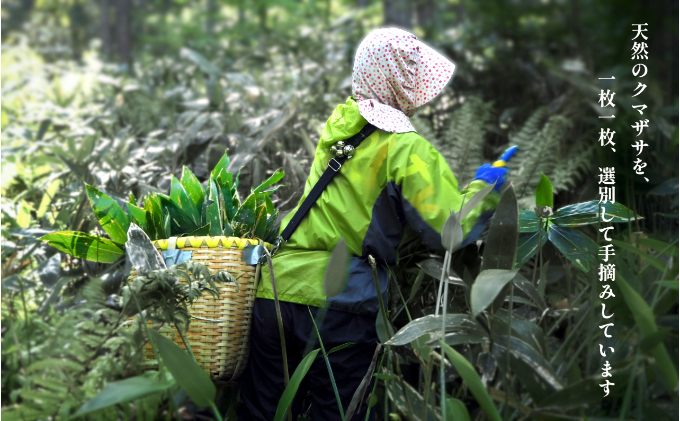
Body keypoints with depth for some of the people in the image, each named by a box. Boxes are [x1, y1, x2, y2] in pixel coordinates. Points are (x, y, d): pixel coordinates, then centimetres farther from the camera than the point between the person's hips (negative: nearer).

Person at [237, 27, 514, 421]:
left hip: (277, 289, 6)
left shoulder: (337, 126, 11)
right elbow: (451, 230, -13)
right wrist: (482, 188, 6)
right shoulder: (407, 148, -9)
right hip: (338, 306, -6)